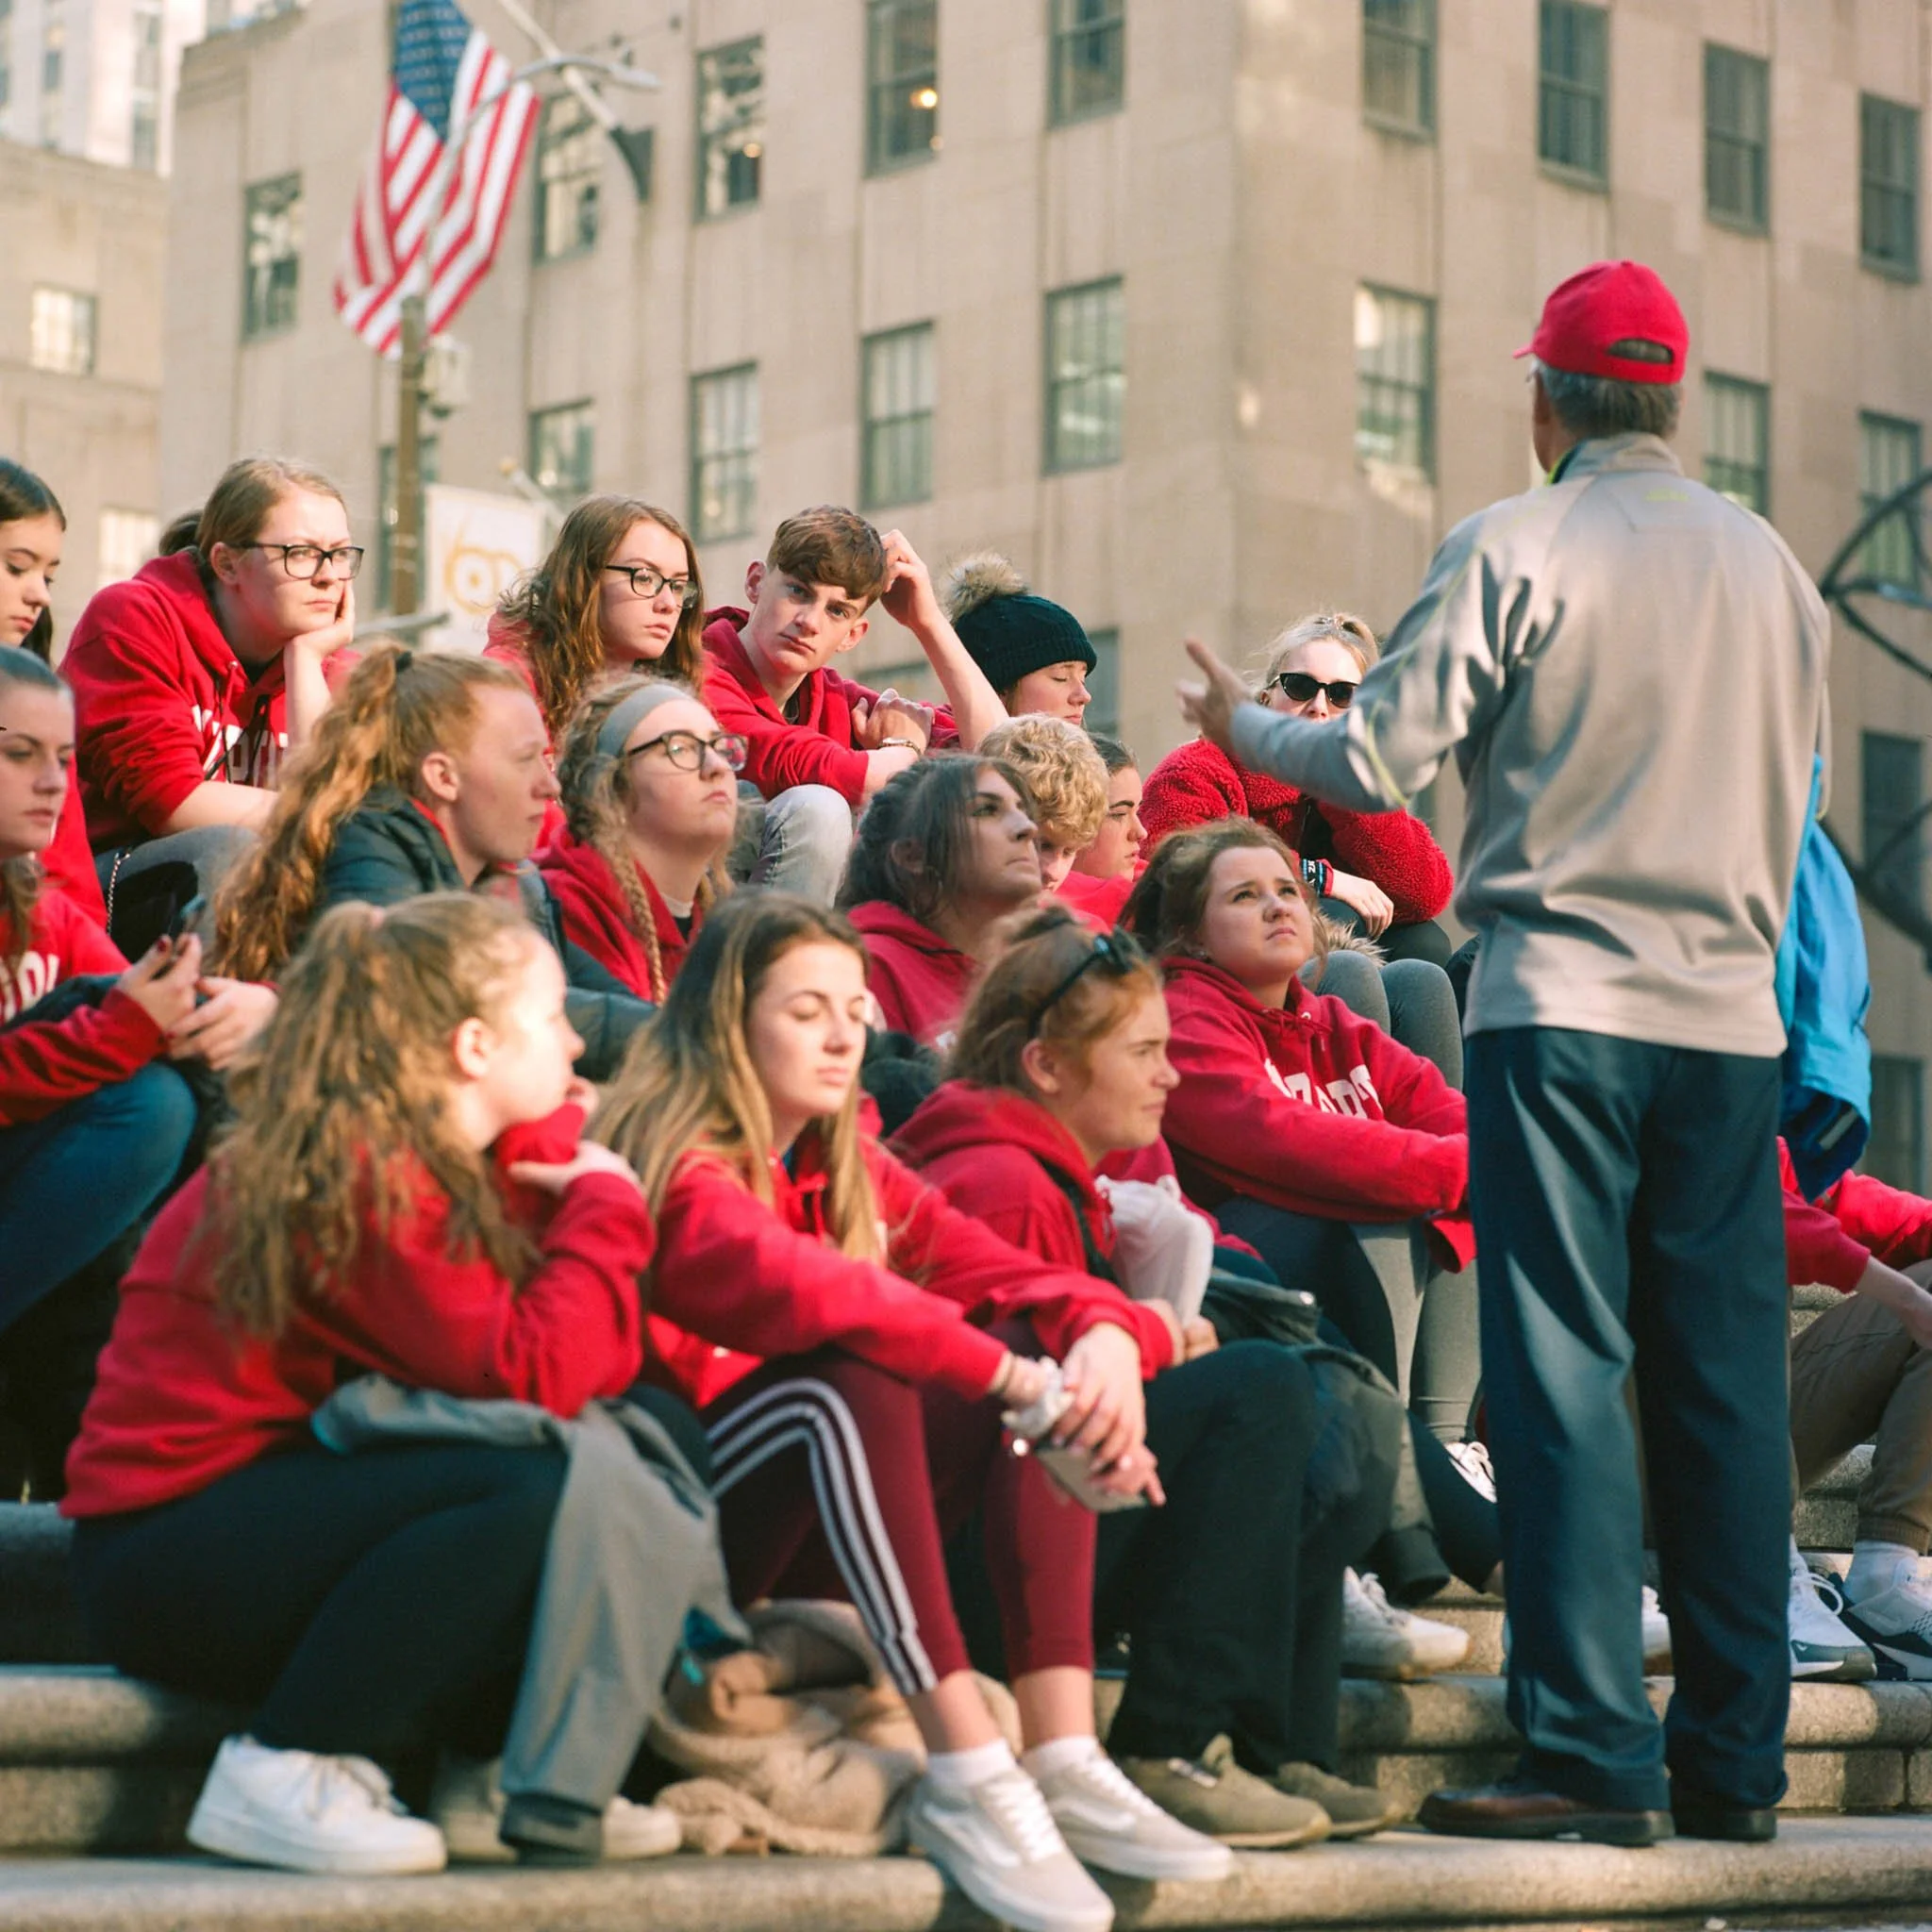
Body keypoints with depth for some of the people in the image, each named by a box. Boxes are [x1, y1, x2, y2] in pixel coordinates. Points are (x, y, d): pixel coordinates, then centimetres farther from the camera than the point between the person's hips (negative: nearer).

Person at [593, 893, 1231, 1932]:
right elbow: (803, 1290, -33)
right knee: (847, 1376, -33)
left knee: (1047, 1353, -9)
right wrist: (1008, 1375, -37)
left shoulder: (851, 1170, 10)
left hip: (814, 1530, 8)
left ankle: (1064, 1756, -23)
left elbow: (1015, 1277, -1)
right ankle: (966, 1778, -37)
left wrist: (1105, 1337, -24)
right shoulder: (678, 1173, -13)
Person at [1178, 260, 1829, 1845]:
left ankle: (1594, 1756, -7)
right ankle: (1735, 1761, 9)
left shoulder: (1515, 547, -4)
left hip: (1562, 1003, -4)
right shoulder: (1774, 565, 11)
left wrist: (1243, 723, 14)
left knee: (1564, 1375, -4)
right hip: (1731, 1014, 4)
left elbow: (1380, 763, -5)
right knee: (1725, 1386, 6)